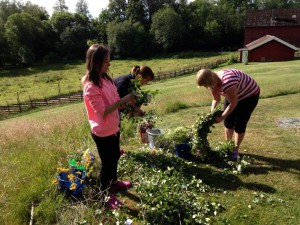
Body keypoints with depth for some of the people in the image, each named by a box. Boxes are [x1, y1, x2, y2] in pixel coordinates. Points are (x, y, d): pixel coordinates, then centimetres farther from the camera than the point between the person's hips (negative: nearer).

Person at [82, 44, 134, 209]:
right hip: (102, 132, -8)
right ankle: (105, 194, 33)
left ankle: (114, 182, 50)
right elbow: (102, 112, -26)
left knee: (115, 157, 25)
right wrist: (122, 101, -25)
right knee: (107, 162, 10)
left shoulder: (105, 79, 1)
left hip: (113, 128, 8)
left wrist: (128, 105, -9)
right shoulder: (91, 87, -25)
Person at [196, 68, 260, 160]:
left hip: (249, 95, -7)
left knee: (239, 124, -6)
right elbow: (216, 99, -1)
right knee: (228, 121, 7)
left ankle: (235, 150, 11)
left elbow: (233, 103, -30)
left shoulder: (227, 82, -41)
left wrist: (221, 117, -26)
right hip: (233, 94, 7)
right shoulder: (213, 82, -14)